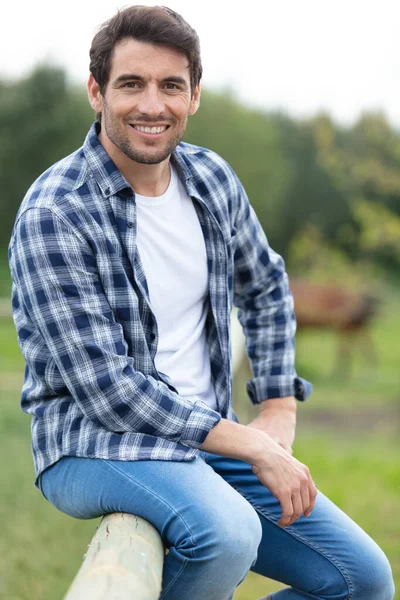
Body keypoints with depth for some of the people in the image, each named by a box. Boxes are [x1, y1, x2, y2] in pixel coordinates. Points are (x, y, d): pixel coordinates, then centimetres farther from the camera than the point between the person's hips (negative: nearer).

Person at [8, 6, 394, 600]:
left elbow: (266, 289, 22)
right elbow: (107, 389, -21)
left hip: (208, 437, 7)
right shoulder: (53, 215, -18)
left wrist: (280, 413, 9)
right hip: (94, 441, -7)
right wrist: (255, 449, -20)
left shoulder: (213, 180, 3)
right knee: (228, 532, -36)